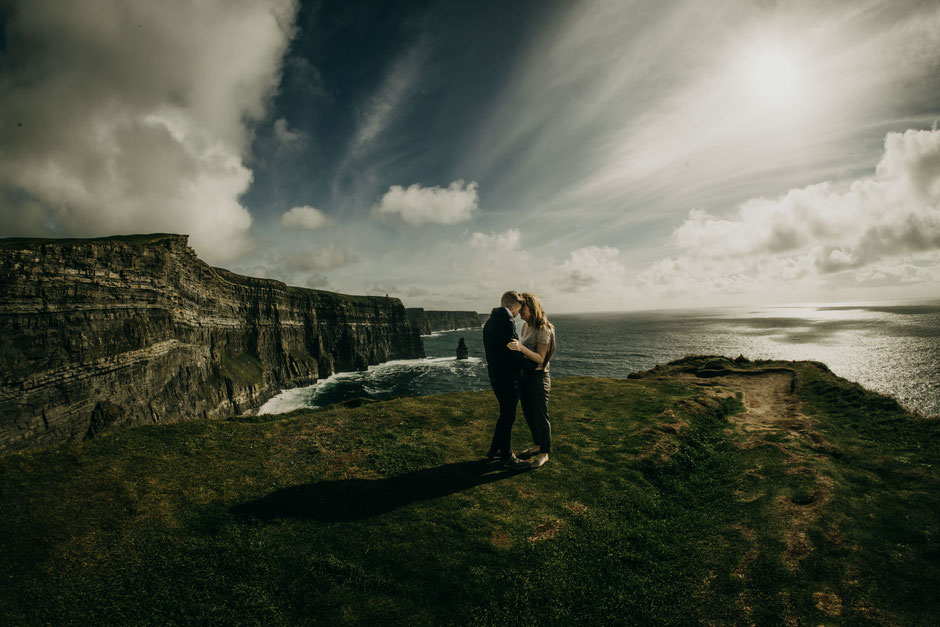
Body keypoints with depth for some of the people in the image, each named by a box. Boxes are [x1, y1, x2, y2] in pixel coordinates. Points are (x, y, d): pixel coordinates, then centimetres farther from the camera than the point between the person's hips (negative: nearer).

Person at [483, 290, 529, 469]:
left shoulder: (489, 321, 12)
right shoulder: (506, 322, -20)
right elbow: (513, 350, -20)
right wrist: (523, 367, -3)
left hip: (494, 373, 10)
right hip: (507, 376, -10)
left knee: (506, 414, 21)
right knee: (508, 416, 2)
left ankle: (494, 450, 31)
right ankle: (506, 457, 14)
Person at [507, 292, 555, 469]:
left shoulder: (543, 329, -17)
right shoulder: (525, 326, 7)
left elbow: (540, 359, -22)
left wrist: (521, 348, -34)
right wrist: (512, 346, 3)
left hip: (538, 377, -8)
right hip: (524, 375, 8)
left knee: (540, 416, 3)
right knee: (529, 414, 18)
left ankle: (544, 453, 18)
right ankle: (537, 445, 36)